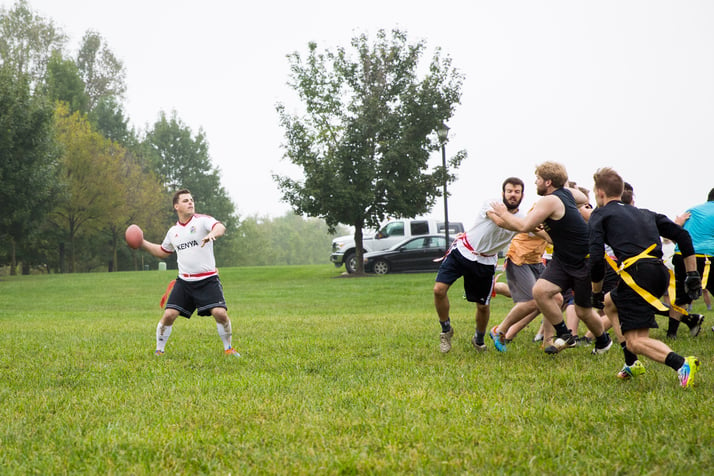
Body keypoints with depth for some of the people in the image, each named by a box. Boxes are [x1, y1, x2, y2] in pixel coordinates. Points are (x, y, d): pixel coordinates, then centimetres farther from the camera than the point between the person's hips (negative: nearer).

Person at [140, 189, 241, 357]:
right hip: (184, 281, 4)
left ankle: (228, 349, 5)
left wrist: (212, 234, -49)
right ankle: (159, 351, 11)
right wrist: (142, 243, 19)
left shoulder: (202, 220, -4)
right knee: (169, 315, -7)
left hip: (208, 279, -4)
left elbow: (220, 227, -27)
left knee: (220, 313, -17)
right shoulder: (173, 231, 12)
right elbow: (163, 252, 30)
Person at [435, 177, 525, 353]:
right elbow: (500, 221, -31)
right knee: (439, 289, -17)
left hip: (485, 262, 2)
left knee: (483, 306, 5)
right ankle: (446, 329, 6)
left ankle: (479, 339, 34)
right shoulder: (492, 203, -14)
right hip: (462, 251, -2)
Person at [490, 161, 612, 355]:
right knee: (540, 290, -11)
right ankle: (564, 335, 0)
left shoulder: (549, 201, -22)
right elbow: (584, 199, 28)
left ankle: (603, 341, 32)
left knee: (583, 311, 4)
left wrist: (503, 214, -10)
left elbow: (524, 226, -27)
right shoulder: (568, 193, 4)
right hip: (563, 259, 8)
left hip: (586, 261, -8)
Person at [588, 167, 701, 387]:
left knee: (635, 341, -8)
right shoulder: (644, 213, 27)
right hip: (660, 273, 7)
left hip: (637, 273, -7)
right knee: (610, 302, 32)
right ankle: (632, 363, 26)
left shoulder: (600, 215, 10)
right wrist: (693, 275, 19)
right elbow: (682, 235, 18)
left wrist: (596, 292, 11)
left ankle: (682, 363, -32)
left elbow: (596, 259, -3)